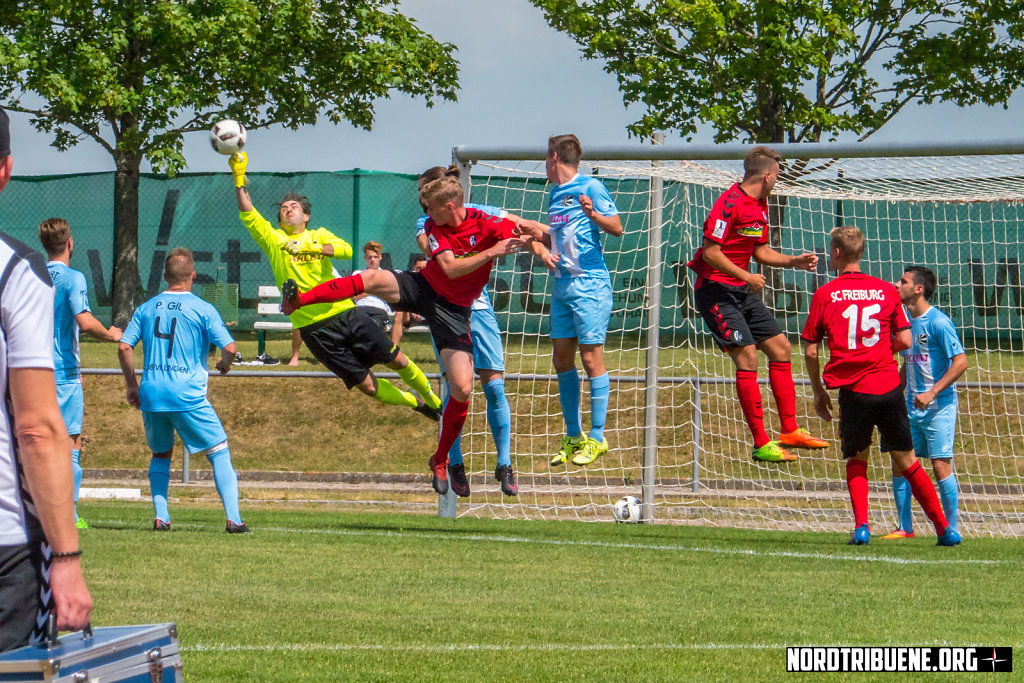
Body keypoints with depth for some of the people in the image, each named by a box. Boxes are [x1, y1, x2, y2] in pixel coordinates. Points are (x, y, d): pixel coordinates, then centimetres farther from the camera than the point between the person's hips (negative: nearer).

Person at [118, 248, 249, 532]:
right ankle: (233, 518, -8)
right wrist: (225, 364, 14)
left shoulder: (146, 309, 10)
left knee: (160, 453, 22)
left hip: (151, 394, 4)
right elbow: (229, 347, -8)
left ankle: (161, 517, 10)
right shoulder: (203, 309, -1)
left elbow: (124, 347, 5)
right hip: (188, 396, -4)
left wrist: (131, 385, 16)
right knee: (219, 453, 3)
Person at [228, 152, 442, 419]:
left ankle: (434, 400, 29)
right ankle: (417, 403, 22)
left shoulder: (319, 236, 10)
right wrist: (239, 178, -17)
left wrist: (310, 247, -24)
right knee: (367, 385, -2)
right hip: (316, 328, -2)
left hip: (347, 313, 2)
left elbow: (346, 250, -11)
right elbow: (247, 214, -7)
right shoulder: (274, 239, 6)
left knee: (398, 361, 4)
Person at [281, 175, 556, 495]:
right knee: (374, 279, -29)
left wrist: (542, 252, -43)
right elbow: (450, 268, -18)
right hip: (422, 287, 2)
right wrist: (491, 252, -28)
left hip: (453, 309, -2)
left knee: (462, 389, -11)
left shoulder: (486, 225, -14)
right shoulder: (434, 226, -7)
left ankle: (440, 461, 9)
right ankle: (297, 300, -29)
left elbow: (527, 238, -19)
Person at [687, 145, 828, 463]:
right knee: (747, 355, -16)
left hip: (742, 292, 10)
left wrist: (793, 261, 11)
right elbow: (711, 252, -22)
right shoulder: (729, 203, -18)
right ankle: (761, 443, -13)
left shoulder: (760, 206, 12)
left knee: (781, 348, 10)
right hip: (715, 290, -10)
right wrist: (746, 277, -21)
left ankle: (790, 431, 17)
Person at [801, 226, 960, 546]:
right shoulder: (887, 291, 6)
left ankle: (861, 525, -4)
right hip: (889, 387, 1)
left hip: (853, 390, -1)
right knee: (907, 461, 11)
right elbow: (905, 341, 3)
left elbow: (810, 352, 1)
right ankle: (944, 528, 10)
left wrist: (819, 393, 13)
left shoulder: (825, 295, 1)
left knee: (857, 460, 15)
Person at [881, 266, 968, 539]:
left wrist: (933, 392, -22)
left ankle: (952, 528, 0)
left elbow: (961, 362, -17)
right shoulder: (906, 321, 11)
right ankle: (905, 527, 11)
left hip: (939, 405, -8)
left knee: (941, 464, -8)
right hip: (912, 405, 8)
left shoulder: (938, 322, -13)